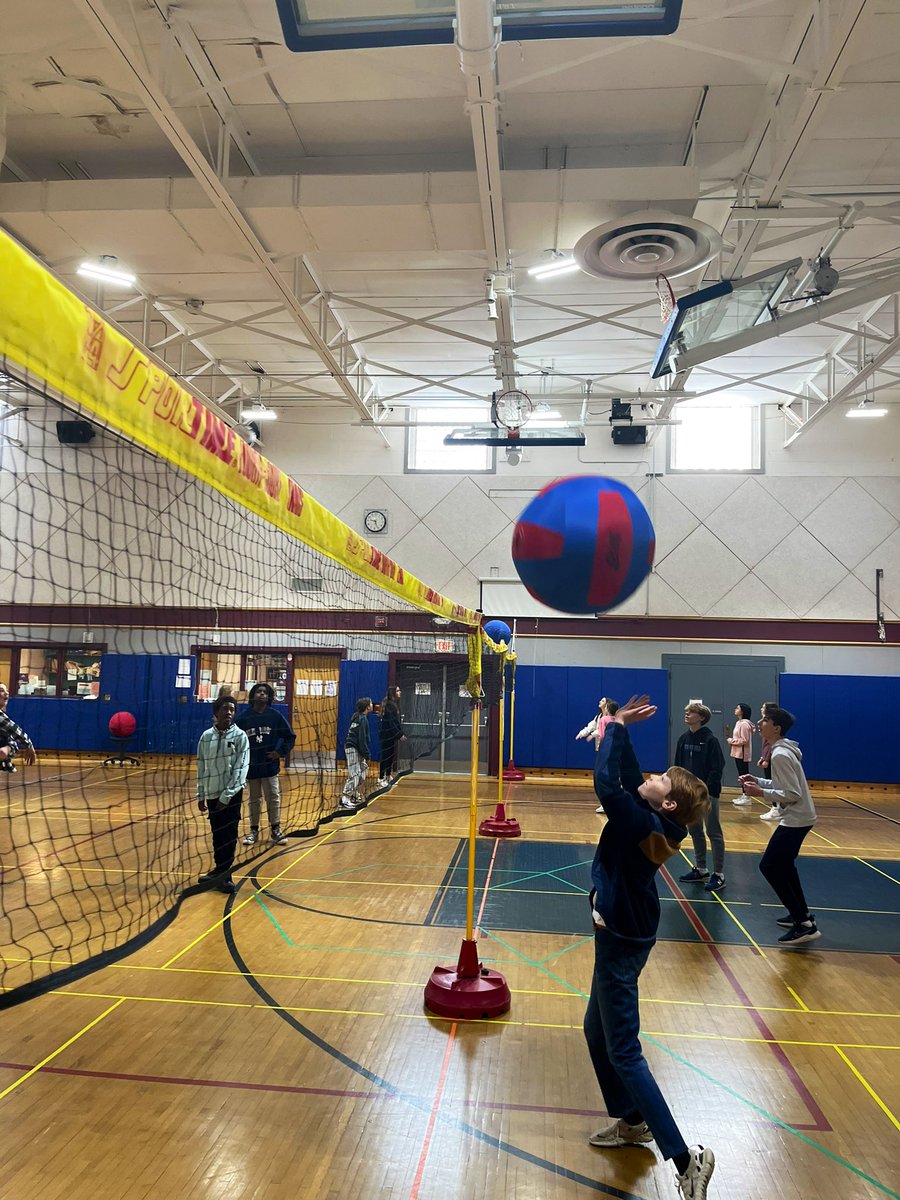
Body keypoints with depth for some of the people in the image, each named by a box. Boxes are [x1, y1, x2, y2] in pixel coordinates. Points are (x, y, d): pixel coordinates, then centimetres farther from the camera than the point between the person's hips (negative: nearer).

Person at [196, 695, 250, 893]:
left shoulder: (239, 736, -6)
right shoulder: (206, 736, 4)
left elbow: (241, 768, -10)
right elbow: (201, 767, 10)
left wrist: (227, 796, -14)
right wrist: (201, 796, 9)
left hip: (232, 794, -3)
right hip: (212, 794, 3)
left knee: (228, 836, -1)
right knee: (217, 835, 10)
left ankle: (224, 875, 8)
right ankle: (220, 870, 24)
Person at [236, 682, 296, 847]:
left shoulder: (275, 716, -2)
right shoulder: (244, 717, -2)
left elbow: (290, 737, 4)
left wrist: (280, 752, -6)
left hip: (270, 765, -1)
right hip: (251, 766, 1)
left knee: (274, 798, 0)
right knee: (254, 800, 12)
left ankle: (275, 830, 10)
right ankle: (254, 831, 21)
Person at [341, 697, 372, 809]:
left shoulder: (358, 716, 12)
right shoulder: (363, 719, -16)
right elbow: (362, 739, -20)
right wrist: (367, 755, -17)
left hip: (356, 748, 10)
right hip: (353, 748, -10)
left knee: (363, 768, 15)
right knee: (354, 774, -11)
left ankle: (355, 794, 24)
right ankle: (345, 799, -13)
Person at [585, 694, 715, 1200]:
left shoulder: (644, 824, -26)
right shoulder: (651, 818, -3)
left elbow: (606, 783, -34)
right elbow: (626, 778, 7)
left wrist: (617, 726, -23)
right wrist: (620, 727, 1)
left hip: (622, 941, -9)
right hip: (623, 934, 9)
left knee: (623, 1052, -1)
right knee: (597, 1030, 23)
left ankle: (685, 1158, 4)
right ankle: (630, 1122, 38)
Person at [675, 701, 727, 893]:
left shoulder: (710, 739, -12)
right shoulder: (684, 739, 7)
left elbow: (717, 768, -14)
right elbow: (678, 765, 12)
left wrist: (707, 790, -20)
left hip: (708, 793, -7)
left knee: (714, 833, 0)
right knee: (695, 832, 14)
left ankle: (718, 875, 7)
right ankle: (700, 870, 26)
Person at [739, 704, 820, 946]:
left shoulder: (780, 755, -22)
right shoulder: (784, 750, 9)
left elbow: (793, 794, -24)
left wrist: (761, 792, -21)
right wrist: (757, 781, 7)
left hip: (796, 819, -10)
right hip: (799, 817, 10)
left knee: (769, 866, -8)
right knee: (783, 865, 22)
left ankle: (805, 925, -7)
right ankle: (802, 914, 32)